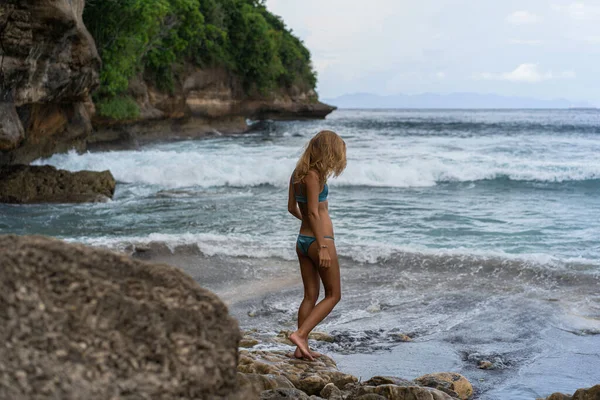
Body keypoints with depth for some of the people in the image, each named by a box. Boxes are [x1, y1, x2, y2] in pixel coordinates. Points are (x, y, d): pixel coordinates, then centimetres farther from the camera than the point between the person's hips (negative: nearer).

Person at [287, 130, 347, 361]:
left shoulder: (297, 174, 9)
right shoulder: (313, 175, -16)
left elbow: (292, 208, 16)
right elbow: (313, 212, -20)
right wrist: (323, 247, -20)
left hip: (302, 240, 8)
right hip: (319, 240, -8)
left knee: (310, 295, 13)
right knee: (333, 295, 4)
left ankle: (302, 348, 14)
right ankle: (300, 334, -7)